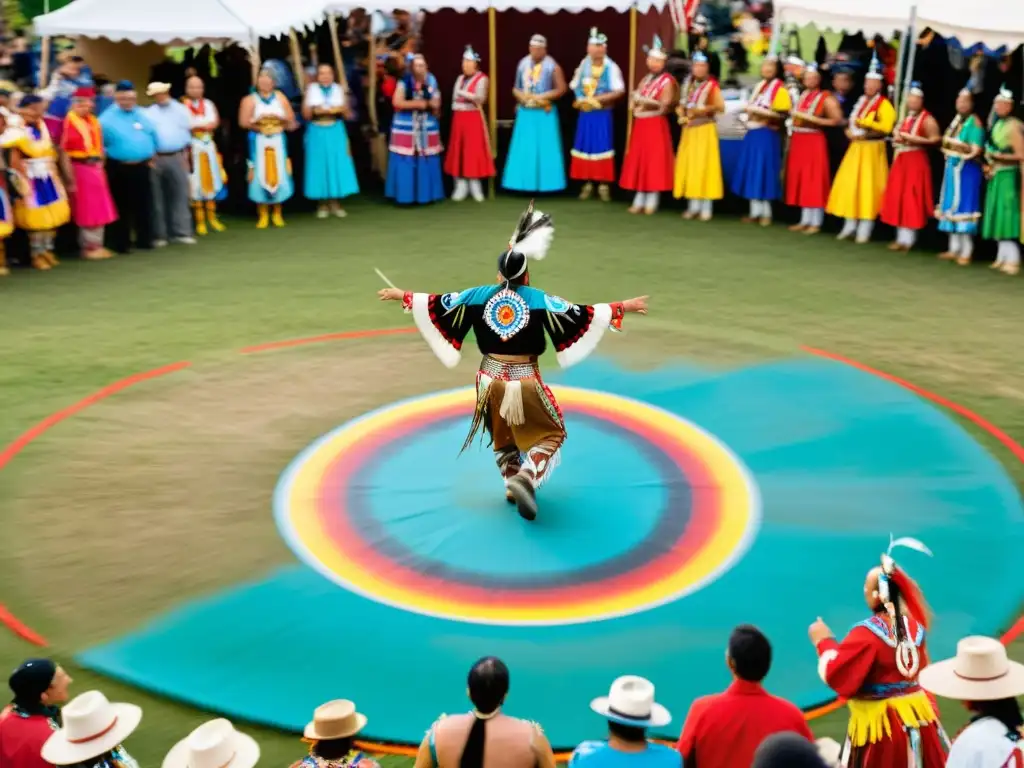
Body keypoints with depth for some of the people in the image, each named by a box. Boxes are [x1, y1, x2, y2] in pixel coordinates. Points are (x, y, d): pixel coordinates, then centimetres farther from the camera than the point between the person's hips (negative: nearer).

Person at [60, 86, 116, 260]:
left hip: (96, 168, 8)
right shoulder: (69, 121, -12)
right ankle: (89, 247, 8)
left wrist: (101, 165, 12)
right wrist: (70, 177, -16)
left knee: (100, 209, 10)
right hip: (80, 169, -8)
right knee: (87, 210, -1)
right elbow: (63, 152, -14)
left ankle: (97, 245, 19)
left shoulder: (93, 120, 13)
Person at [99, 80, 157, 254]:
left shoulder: (142, 115, 10)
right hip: (119, 169, -4)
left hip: (142, 167, 4)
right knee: (121, 208, 1)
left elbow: (153, 136, 16)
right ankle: (121, 244, 8)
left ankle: (144, 240, 18)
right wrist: (109, 158, -6)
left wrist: (151, 157, 10)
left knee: (144, 206, 8)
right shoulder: (107, 118, -6)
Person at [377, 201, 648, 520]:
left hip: (491, 379, 4)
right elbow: (582, 314, -13)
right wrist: (623, 307, -7)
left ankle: (512, 484, 33)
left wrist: (402, 295, 16)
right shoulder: (538, 299, -13)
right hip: (525, 381, -3)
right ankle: (525, 478, -12)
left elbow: (435, 304, 2)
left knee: (502, 437, 26)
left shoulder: (479, 295, -5)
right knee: (550, 433, 11)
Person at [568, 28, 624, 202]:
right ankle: (587, 183, 13)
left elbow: (619, 91, -16)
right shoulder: (584, 65, 5)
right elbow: (575, 86, 10)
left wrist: (597, 99, -21)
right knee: (585, 147, 5)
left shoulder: (611, 67, -9)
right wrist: (580, 100, -9)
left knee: (602, 147, -2)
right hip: (585, 113, 4)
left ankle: (604, 184, 4)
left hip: (602, 114, -4)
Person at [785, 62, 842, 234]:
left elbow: (837, 120, -12)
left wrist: (815, 120, -18)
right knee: (801, 179, 10)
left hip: (814, 141, -7)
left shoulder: (826, 98, -8)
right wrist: (794, 120, 7)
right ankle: (805, 220, 18)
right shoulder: (801, 95, 14)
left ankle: (816, 223, 1)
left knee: (814, 180, -4)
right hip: (798, 140, 8)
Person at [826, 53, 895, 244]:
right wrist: (850, 132, -4)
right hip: (855, 148, 7)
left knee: (868, 187, -4)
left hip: (872, 150, -7)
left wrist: (863, 123, -21)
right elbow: (851, 122, 17)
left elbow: (885, 127, -21)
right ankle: (850, 226, 16)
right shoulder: (861, 101, 14)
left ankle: (865, 230, 1)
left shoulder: (884, 104, -9)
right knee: (849, 186, 7)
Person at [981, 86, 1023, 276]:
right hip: (995, 175, 9)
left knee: (1008, 216, -9)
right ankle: (1002, 257, 16)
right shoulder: (996, 124, 13)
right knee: (998, 216, 10)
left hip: (1008, 176, -9)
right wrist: (989, 165, 7)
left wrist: (999, 156, -23)